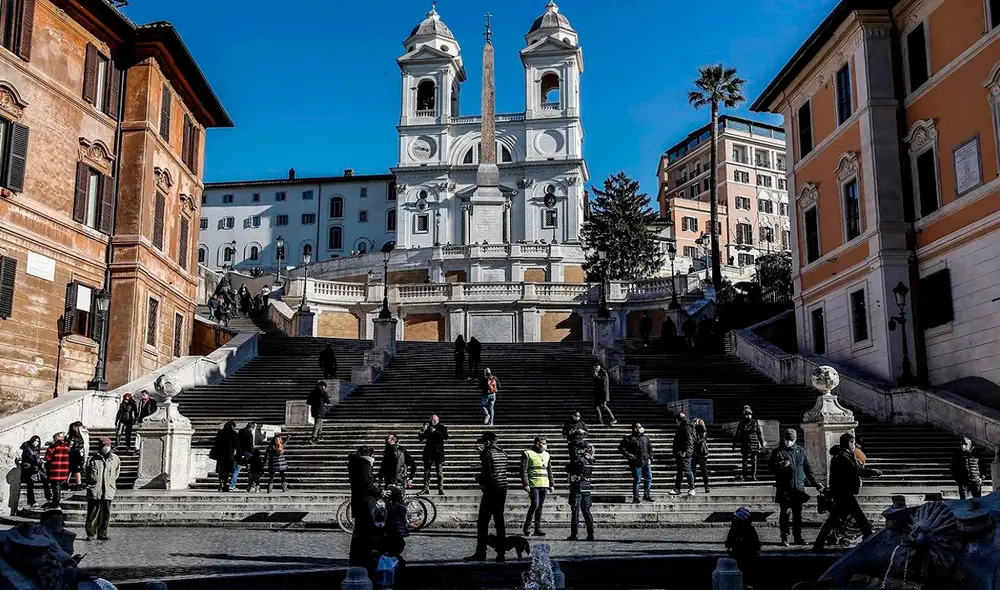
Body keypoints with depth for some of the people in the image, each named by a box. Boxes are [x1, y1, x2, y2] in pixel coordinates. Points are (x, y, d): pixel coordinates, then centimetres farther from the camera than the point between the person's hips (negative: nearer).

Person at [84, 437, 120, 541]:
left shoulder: (115, 459, 10)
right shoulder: (94, 458, 1)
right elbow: (88, 473, 8)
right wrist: (90, 484, 3)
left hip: (108, 491, 3)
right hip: (95, 491, -3)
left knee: (106, 514, 5)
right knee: (93, 513, -2)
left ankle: (102, 534, 13)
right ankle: (90, 534, 6)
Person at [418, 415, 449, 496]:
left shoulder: (442, 428, 1)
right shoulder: (428, 427, 9)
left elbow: (445, 437, -15)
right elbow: (421, 438, 9)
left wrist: (435, 431, -21)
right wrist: (423, 431, -11)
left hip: (438, 452, -3)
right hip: (428, 452, 3)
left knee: (440, 472, -1)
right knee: (426, 471, 5)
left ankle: (441, 489, 4)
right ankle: (426, 488, 12)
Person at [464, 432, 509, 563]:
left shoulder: (487, 453, -11)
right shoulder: (502, 453, 11)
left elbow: (487, 473, -19)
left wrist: (478, 477, 3)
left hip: (491, 491, -7)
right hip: (503, 490, 7)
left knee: (483, 522, 0)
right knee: (499, 522, 10)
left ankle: (480, 553, 0)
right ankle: (501, 554, 9)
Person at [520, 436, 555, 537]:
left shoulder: (546, 455, 17)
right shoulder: (528, 453, -2)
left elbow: (549, 471, 22)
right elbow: (523, 470, -6)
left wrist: (552, 485, 16)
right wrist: (526, 484, -13)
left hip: (544, 485, 6)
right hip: (533, 485, -6)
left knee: (540, 507, 6)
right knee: (535, 504, -13)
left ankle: (538, 528, 11)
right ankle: (526, 527, 2)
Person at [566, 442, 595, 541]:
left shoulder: (579, 460, -16)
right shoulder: (590, 461, 3)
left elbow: (568, 469, -7)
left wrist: (572, 460, 10)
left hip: (577, 488, -6)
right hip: (587, 489, 6)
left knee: (576, 512, -1)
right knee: (586, 511, 11)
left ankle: (574, 534, 0)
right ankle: (590, 534, 10)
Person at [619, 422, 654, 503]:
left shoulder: (645, 438, 13)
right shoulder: (629, 439, -4)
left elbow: (650, 448, 22)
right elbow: (621, 448, -2)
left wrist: (650, 457, 11)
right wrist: (628, 455, -11)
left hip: (646, 462, 5)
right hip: (636, 463, -5)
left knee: (649, 478, 6)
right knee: (637, 480, -2)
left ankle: (646, 495, 20)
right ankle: (635, 498, 8)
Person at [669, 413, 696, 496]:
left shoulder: (686, 428, -12)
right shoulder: (680, 428, 18)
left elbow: (689, 441, -20)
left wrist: (685, 451, -26)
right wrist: (675, 453, 23)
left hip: (684, 454, -10)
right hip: (680, 454, 10)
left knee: (687, 471, -8)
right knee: (679, 472, 12)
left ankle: (691, 489, -2)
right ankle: (677, 489, 17)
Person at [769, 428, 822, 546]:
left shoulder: (800, 451, 12)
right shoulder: (777, 452, 3)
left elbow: (807, 469, 17)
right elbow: (770, 466, -3)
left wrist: (815, 483, 12)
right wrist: (781, 465, -20)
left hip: (798, 488, 3)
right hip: (784, 489, -3)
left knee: (797, 514, 7)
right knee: (785, 513, -2)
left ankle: (798, 537, 15)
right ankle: (784, 538, 4)